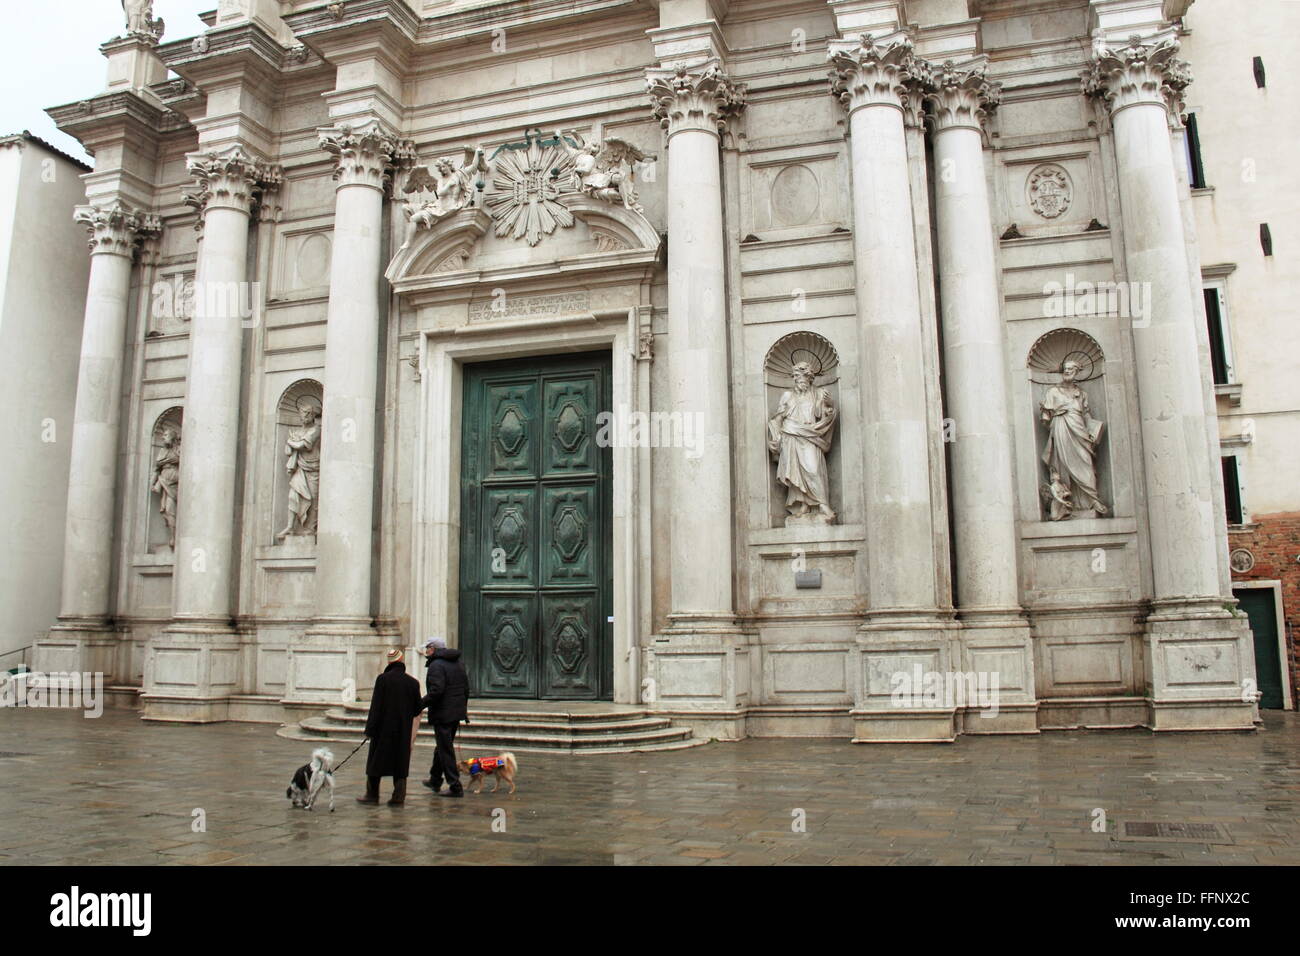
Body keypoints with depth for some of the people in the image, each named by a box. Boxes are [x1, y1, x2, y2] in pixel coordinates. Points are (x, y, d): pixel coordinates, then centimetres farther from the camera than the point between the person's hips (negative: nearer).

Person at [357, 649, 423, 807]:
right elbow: (417, 709, 4)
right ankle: (399, 796, 6)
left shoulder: (383, 679, -11)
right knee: (401, 762, 8)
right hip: (404, 731, 3)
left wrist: (370, 728, -7)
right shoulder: (413, 682, -1)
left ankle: (372, 794, 19)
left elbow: (375, 706, -11)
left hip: (384, 729, -3)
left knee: (376, 761, 11)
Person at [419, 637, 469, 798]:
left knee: (446, 750, -3)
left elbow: (436, 690, -26)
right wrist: (463, 707, 24)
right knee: (443, 746, 21)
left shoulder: (436, 665, -15)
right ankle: (435, 781, 34)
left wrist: (420, 704, -17)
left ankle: (455, 787, -3)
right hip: (457, 712, 9)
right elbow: (466, 687, 16)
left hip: (442, 714, -9)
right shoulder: (457, 663, 13)